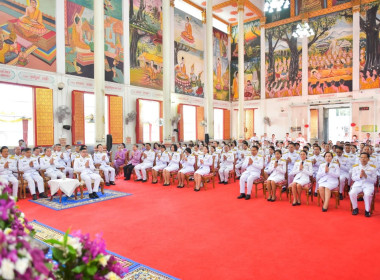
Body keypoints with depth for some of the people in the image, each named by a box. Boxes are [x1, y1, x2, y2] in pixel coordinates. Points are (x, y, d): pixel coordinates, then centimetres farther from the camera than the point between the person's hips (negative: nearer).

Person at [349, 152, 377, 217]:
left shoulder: (372, 167, 5)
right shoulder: (355, 167, 10)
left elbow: (374, 180, 2)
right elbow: (353, 178, 7)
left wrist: (366, 176, -15)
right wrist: (360, 176, -13)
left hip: (368, 185, -2)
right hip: (357, 184, 2)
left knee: (367, 194, -34)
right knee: (352, 193, -28)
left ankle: (367, 210, -10)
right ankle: (355, 208, -3)